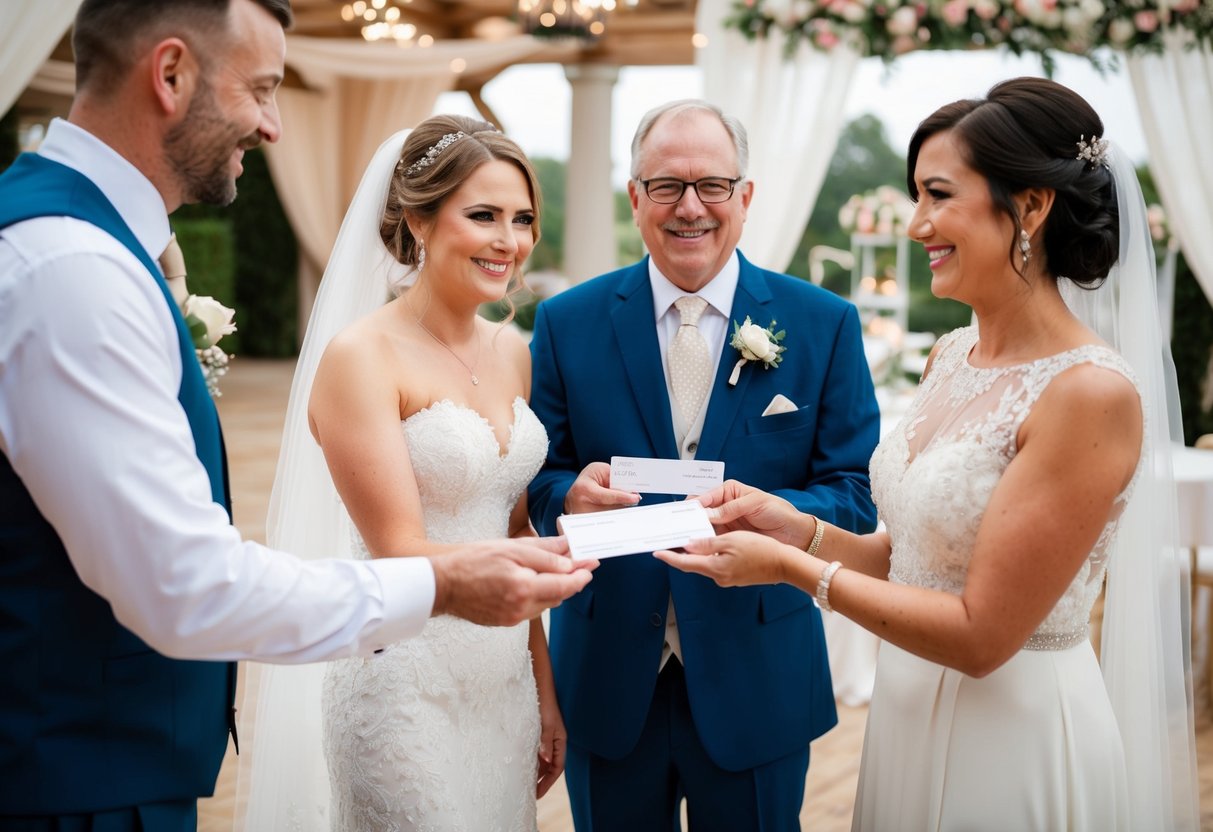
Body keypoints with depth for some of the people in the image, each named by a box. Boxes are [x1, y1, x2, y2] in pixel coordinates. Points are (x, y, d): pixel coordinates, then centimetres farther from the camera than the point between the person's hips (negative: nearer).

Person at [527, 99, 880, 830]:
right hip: (607, 680, 1)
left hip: (757, 680, 0)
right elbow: (536, 481, 1)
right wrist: (570, 494, -22)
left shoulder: (824, 324, -3)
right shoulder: (568, 323, 0)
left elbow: (853, 499, -4)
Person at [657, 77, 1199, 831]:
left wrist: (791, 566, -18)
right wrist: (799, 528, -7)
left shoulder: (1093, 394, -21)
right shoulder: (951, 357, 3)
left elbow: (980, 634, -21)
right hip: (912, 712, 7)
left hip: (1017, 735, -7)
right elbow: (917, 554, 8)